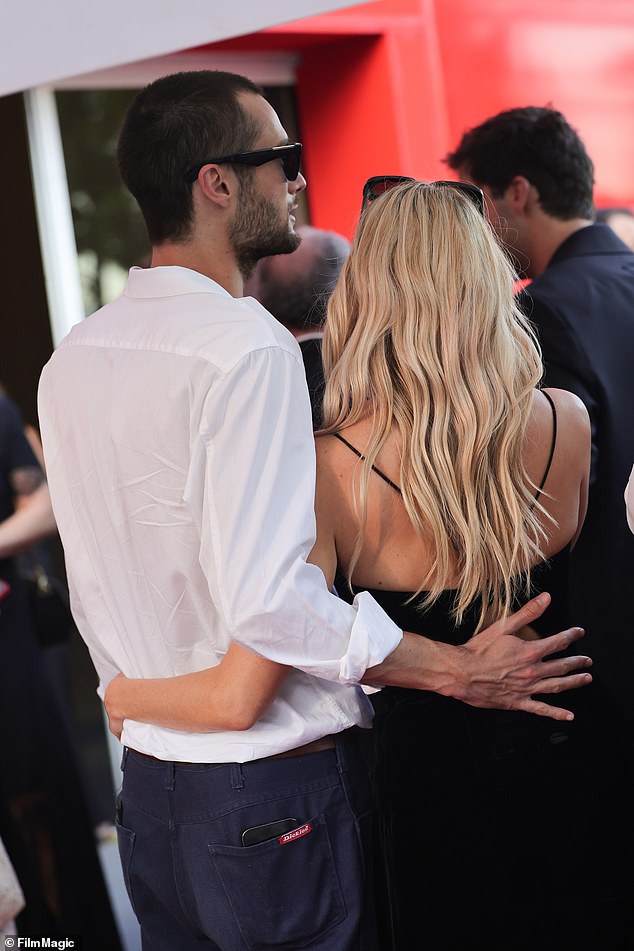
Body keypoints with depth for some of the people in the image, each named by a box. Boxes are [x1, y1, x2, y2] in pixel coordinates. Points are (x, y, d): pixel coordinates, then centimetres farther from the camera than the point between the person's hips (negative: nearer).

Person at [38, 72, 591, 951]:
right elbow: (271, 599, -25)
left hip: (146, 787, 8)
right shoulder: (246, 348, -20)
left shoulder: (72, 360, 5)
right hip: (276, 799, -7)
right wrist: (459, 672, -16)